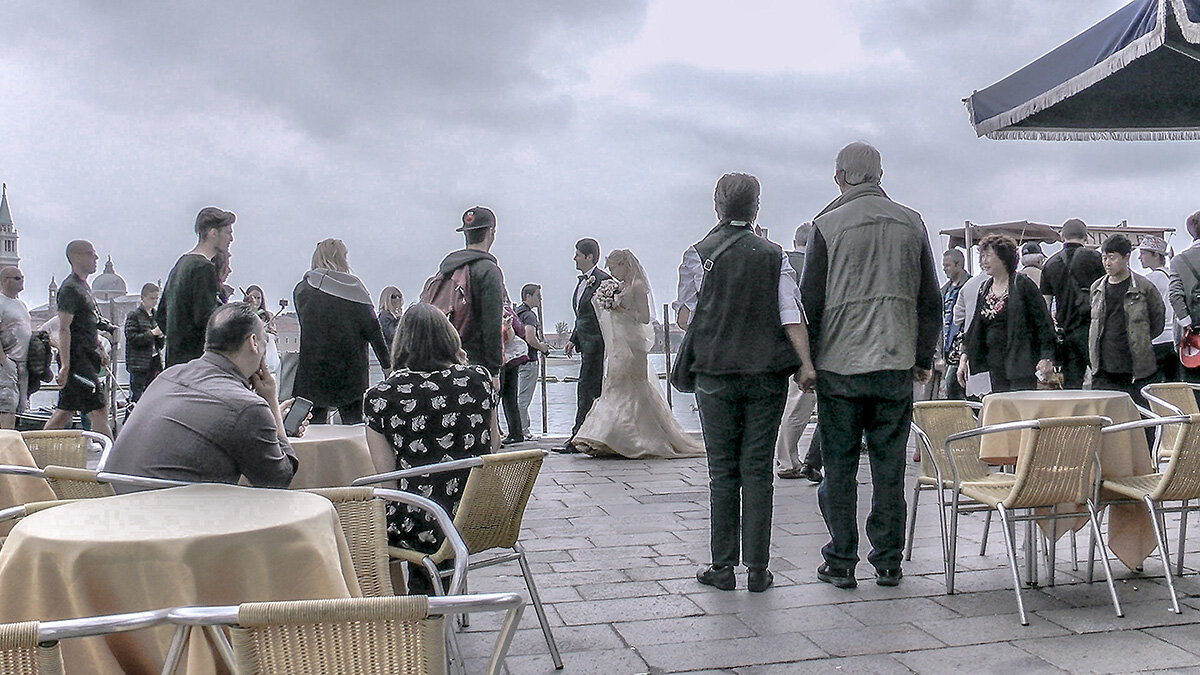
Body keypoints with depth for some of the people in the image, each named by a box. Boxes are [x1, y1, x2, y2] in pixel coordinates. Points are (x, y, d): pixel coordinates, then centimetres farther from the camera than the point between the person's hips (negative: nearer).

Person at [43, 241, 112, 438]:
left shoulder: (84, 286, 19)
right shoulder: (70, 288, -12)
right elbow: (64, 329, -17)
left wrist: (100, 350, 26)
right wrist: (65, 365, -21)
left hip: (87, 358, 10)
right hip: (77, 359, -10)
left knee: (64, 413, 12)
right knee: (99, 411, -11)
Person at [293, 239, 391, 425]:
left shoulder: (302, 289, 2)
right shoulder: (354, 287, -5)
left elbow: (305, 324, 7)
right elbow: (372, 327, -5)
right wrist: (387, 363, 2)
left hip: (313, 366, 1)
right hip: (351, 368, -1)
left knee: (312, 424, 6)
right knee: (353, 423, 6)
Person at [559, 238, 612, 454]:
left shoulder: (603, 280, -11)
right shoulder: (583, 281, 19)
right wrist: (573, 339, 20)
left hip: (595, 342, -10)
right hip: (586, 342, 10)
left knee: (586, 388, -8)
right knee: (597, 389, 10)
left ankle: (577, 439, -5)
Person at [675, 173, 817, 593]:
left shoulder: (698, 254, 0)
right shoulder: (774, 256, 4)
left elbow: (683, 316, 1)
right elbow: (792, 314, -4)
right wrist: (806, 364, -4)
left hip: (715, 373, -1)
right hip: (767, 374, 1)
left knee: (722, 472, 6)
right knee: (758, 471, 5)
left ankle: (723, 567, 10)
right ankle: (758, 569, 7)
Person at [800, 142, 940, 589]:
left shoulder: (828, 225, -4)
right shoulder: (911, 224, 7)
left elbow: (810, 300, -3)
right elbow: (930, 299, 9)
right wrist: (923, 359, 16)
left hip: (839, 365, -3)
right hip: (896, 366, 3)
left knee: (839, 466, 5)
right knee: (889, 465, 8)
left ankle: (841, 562, 10)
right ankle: (889, 562, 14)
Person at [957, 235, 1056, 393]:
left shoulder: (1023, 285, -4)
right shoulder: (984, 289, 14)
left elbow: (1044, 323, -6)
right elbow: (975, 327, 18)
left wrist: (1046, 358, -13)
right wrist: (964, 358, 9)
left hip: (1021, 362, -6)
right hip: (995, 365, 6)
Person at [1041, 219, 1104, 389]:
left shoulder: (1051, 263, 8)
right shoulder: (1094, 257, -2)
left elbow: (1044, 303, 10)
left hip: (1065, 330, 4)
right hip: (1090, 328, -3)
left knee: (1071, 385, 5)